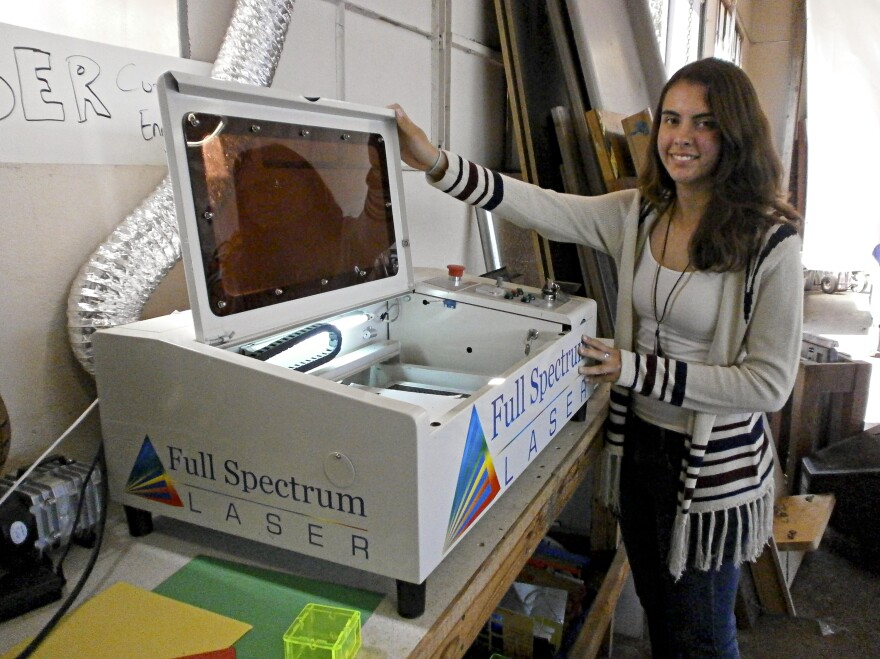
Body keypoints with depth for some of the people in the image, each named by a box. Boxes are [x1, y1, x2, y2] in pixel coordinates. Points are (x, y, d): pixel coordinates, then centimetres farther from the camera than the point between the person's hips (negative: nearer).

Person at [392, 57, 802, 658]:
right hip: (638, 444, 5)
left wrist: (636, 370, -21)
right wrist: (436, 163, -20)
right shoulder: (638, 214, -2)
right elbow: (542, 208, -10)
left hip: (715, 467, -5)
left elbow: (770, 384, -17)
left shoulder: (771, 242, -17)